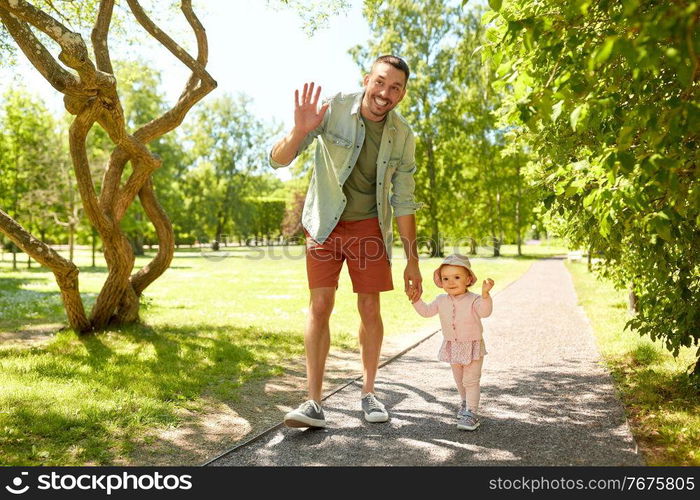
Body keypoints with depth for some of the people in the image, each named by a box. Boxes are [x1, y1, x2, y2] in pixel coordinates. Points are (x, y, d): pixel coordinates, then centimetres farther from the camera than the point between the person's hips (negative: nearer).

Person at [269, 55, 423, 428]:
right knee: (320, 305, -9)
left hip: (369, 225, 2)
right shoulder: (333, 110, -15)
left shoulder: (402, 137, -6)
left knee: (370, 309, 2)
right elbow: (278, 160, -17)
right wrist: (299, 132, -39)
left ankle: (368, 393, 19)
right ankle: (313, 403, -4)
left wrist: (412, 261, -2)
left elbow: (404, 202, 0)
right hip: (326, 223, -2)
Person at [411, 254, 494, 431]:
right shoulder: (442, 301, -3)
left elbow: (485, 312, -39)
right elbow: (426, 311, 8)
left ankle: (471, 412, 2)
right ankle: (466, 402, 44)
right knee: (459, 380, 21)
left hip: (473, 346, -6)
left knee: (471, 381, -4)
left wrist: (485, 294, -56)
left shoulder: (473, 300, -20)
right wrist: (416, 299, -6)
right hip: (453, 347, 6)